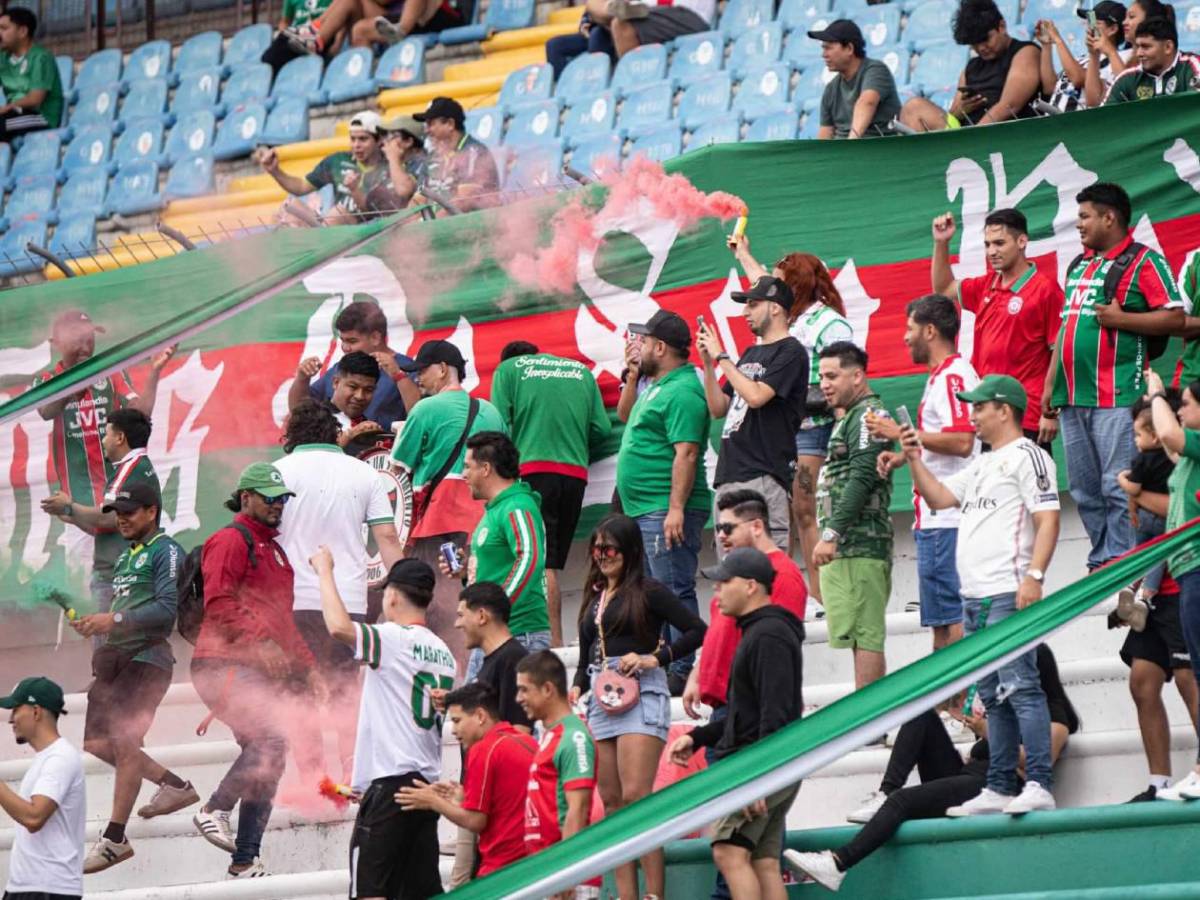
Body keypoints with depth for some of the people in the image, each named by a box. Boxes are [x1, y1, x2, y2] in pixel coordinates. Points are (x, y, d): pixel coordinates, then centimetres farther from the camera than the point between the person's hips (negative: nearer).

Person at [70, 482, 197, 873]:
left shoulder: (166, 552, -6)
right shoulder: (126, 555, 22)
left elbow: (168, 608, -17)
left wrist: (115, 620, -23)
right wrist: (95, 624, 9)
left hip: (147, 658, -10)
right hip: (116, 658, 10)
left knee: (124, 743, -14)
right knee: (96, 742, 6)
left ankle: (114, 839, -11)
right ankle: (175, 786, 20)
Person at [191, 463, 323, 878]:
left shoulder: (274, 550, 27)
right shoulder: (230, 540, -3)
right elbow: (219, 602, -15)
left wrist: (307, 667, 23)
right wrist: (258, 644, -24)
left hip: (265, 671, 9)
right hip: (226, 665, -9)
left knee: (267, 756, 5)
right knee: (270, 739, -27)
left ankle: (246, 862, 9)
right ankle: (215, 809, -14)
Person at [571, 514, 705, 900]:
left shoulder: (648, 592, 0)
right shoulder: (593, 599, 20)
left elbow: (697, 630, -6)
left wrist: (654, 658, -13)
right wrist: (577, 688, 5)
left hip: (640, 694, -7)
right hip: (600, 699, 7)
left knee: (635, 796, -16)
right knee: (611, 802, 2)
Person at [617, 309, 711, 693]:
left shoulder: (681, 392, -16)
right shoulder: (656, 386, 19)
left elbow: (686, 453, -23)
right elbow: (627, 416, 38)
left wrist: (676, 509, -27)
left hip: (666, 512, -12)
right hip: (644, 512, 12)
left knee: (674, 591, -11)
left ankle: (680, 673, -11)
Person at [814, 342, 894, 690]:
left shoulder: (868, 416, -9)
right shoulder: (851, 418, 23)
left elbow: (862, 479, -19)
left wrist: (831, 534, -21)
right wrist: (832, 536, 19)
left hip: (859, 544, -11)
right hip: (848, 547, 11)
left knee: (865, 636, -12)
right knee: (864, 637, 10)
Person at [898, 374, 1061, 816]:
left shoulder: (1027, 456, -6)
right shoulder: (982, 464, 23)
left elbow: (1048, 519, -15)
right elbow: (939, 496, 27)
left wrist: (1033, 576, -24)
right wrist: (914, 459, 14)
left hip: (1009, 596, -10)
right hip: (974, 597, 10)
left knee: (1019, 687, -14)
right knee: (993, 696, 10)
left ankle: (1038, 785, -18)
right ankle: (999, 789, 12)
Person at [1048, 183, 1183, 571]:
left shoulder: (1143, 262, -3)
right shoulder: (1079, 266, 21)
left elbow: (1175, 318, -11)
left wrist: (1120, 319, -16)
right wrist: (1051, 382, 21)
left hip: (1115, 396, -8)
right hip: (1073, 397, 8)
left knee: (1118, 488, -10)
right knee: (1085, 491, 10)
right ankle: (1101, 560, 17)